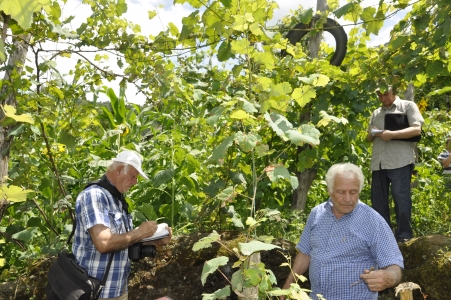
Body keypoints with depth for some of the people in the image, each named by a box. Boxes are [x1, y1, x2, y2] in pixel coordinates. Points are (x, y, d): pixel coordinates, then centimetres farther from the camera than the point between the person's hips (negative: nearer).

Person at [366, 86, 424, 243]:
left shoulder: (408, 106, 7)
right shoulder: (376, 113, 22)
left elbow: (416, 130, -6)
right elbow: (368, 138, 24)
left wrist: (391, 134, -17)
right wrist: (372, 134, -1)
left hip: (400, 162, -5)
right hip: (378, 163, 5)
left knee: (401, 198, -4)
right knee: (378, 200, 6)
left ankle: (403, 235, 7)